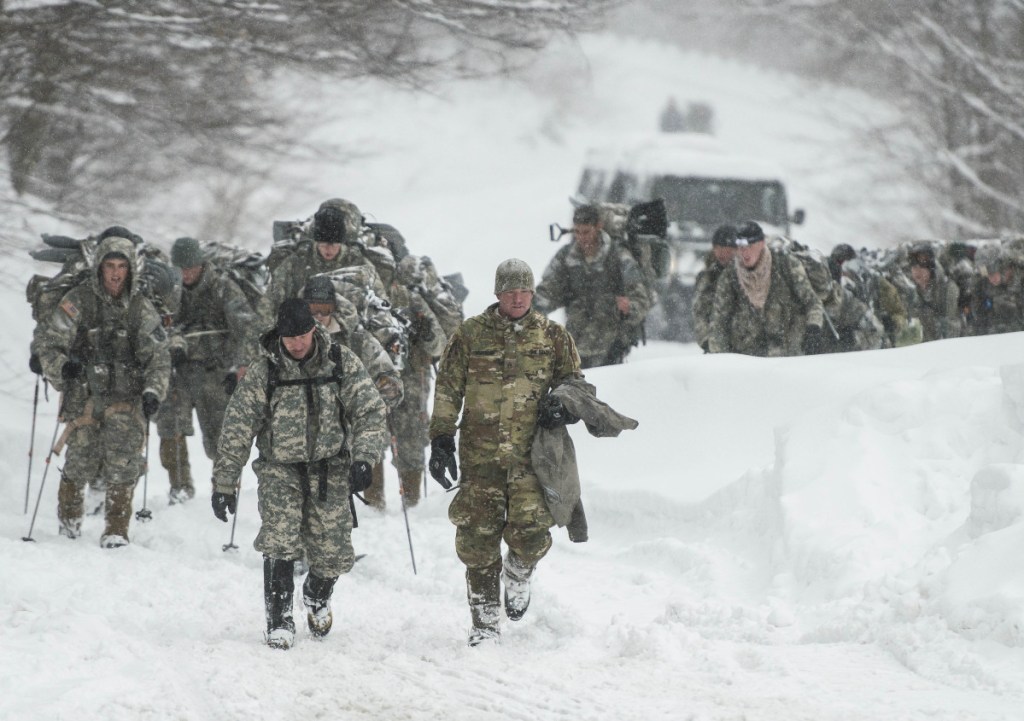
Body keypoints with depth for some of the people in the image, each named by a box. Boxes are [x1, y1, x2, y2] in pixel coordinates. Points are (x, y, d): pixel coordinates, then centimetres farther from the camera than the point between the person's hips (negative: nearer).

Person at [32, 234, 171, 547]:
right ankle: (69, 516, 27)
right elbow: (47, 341, 3)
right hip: (84, 395, -1)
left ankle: (116, 530, -6)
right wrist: (60, 368, -15)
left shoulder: (141, 308, 4)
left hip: (126, 398, 1)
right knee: (80, 461, 0)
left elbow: (158, 355, 5)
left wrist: (153, 391, -9)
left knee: (123, 464, -12)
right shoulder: (78, 301, -1)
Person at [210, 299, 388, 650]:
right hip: (280, 469, -1)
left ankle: (317, 595, 36)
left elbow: (369, 413, -7)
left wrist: (363, 459, -22)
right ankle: (279, 619, -9)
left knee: (331, 552, 2)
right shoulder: (262, 371, -9)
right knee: (279, 541, -20)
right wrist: (224, 484, -6)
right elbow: (236, 430, -5)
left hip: (330, 468, 1)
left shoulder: (342, 362, -6)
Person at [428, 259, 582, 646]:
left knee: (530, 533, -15)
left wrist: (564, 406, -3)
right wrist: (441, 440, 3)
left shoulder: (552, 336, 9)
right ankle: (484, 623, 10)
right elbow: (447, 390, 9)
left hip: (531, 453, 0)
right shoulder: (470, 334, 6)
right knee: (478, 538, -2)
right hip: (481, 454, 0)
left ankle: (518, 573, 21)